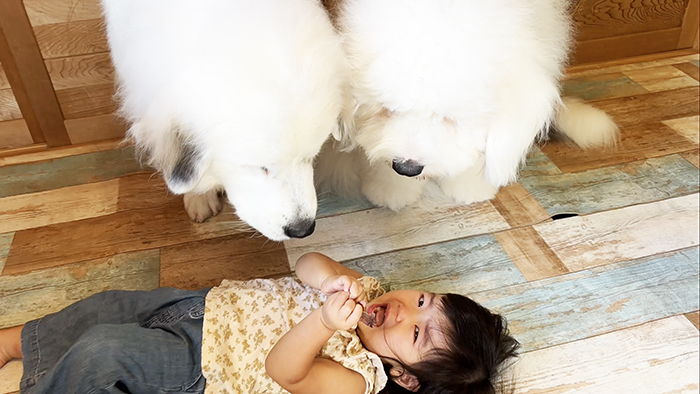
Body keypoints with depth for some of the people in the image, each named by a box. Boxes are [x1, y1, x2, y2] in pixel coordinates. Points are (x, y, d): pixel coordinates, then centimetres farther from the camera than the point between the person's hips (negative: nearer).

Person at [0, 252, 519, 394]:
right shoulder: (369, 289, -7)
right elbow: (307, 262, -5)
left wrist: (323, 323, -51)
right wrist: (332, 277, -28)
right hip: (212, 303, 6)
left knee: (99, 351, -17)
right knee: (107, 306, 10)